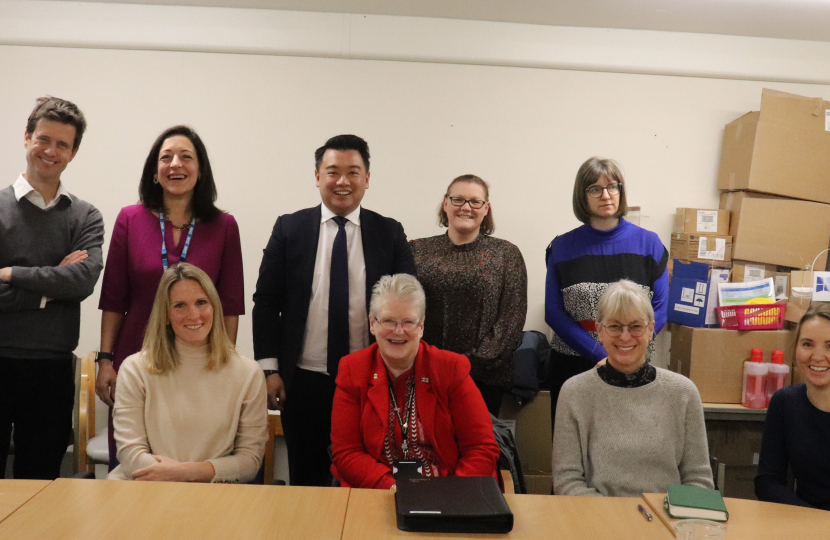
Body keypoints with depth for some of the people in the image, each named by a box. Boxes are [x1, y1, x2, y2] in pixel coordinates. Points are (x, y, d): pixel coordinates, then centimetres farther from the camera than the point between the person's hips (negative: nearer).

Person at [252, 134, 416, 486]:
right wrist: (269, 369, -4)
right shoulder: (289, 229, 1)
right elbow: (266, 302, 2)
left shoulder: (390, 233, 2)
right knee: (306, 479, 13)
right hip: (304, 380, 0)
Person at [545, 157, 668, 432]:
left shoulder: (649, 243, 1)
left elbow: (659, 309, -1)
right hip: (572, 366, 0)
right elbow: (554, 313, -3)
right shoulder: (562, 247, 1)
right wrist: (601, 354, -14)